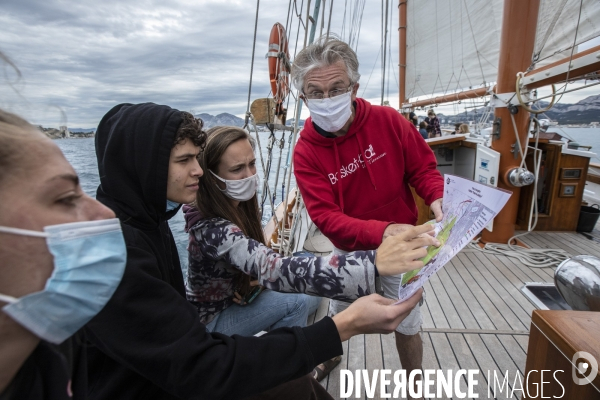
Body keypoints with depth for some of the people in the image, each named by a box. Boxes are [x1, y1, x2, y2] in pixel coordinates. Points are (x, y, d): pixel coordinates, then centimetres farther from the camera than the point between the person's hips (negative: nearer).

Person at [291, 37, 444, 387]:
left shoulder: (388, 121, -16)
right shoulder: (306, 153, -20)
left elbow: (423, 167, -6)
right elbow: (326, 217, -26)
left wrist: (438, 198, -28)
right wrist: (382, 231, -42)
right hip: (350, 250, 0)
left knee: (407, 324, 14)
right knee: (339, 314, 23)